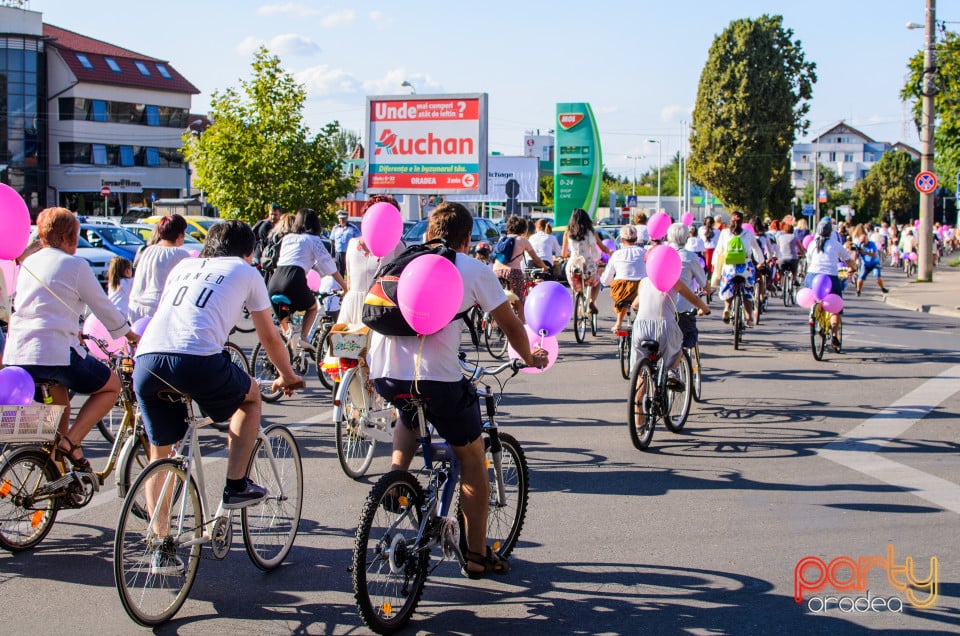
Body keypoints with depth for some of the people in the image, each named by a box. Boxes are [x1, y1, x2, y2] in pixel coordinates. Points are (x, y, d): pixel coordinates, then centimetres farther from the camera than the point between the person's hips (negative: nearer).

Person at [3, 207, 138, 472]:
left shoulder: (29, 263, 18)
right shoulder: (75, 264, -2)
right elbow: (103, 307, 5)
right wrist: (130, 334, 21)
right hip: (55, 353, -7)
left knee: (59, 405, 29)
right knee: (111, 385, 14)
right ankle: (71, 441, -3)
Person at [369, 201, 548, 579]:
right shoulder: (473, 269, 6)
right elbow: (510, 325, 11)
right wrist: (530, 358, 30)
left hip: (385, 375, 5)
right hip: (436, 378, -4)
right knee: (472, 460, 17)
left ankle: (397, 472, 16)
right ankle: (477, 555, 23)